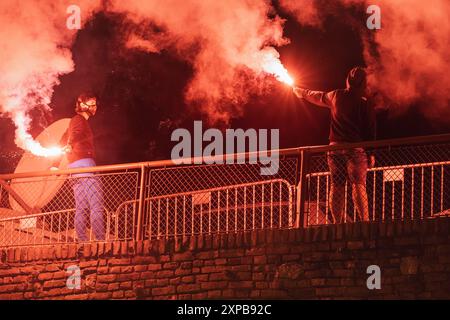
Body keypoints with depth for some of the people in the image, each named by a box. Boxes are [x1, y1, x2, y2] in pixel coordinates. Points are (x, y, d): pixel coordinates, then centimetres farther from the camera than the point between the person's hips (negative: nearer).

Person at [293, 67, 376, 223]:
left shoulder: (335, 96, 8)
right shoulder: (364, 103, -3)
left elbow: (317, 97, 27)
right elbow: (370, 130, -2)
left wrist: (302, 92, 47)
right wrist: (371, 153, 4)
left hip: (335, 147, 4)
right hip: (355, 148, -4)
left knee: (336, 186, 7)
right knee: (358, 185, -9)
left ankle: (338, 222, 4)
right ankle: (364, 221, -18)